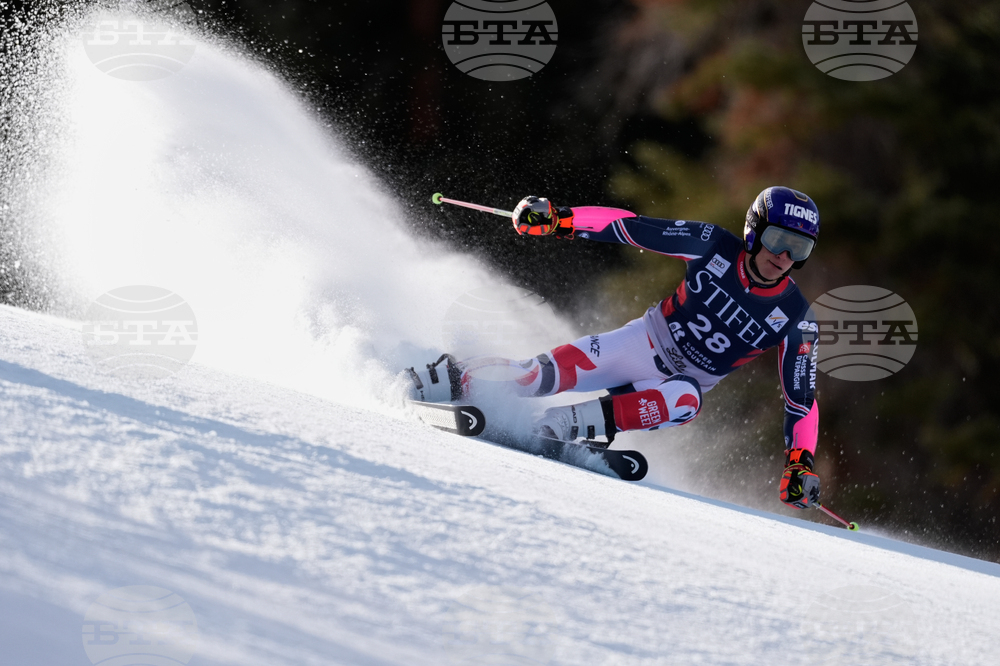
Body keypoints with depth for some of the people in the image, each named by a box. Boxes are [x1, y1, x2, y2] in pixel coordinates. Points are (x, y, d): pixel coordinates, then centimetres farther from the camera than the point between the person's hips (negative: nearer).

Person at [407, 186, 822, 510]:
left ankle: (567, 425, -36)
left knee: (686, 401, -37)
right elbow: (632, 228, -10)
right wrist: (557, 220, -20)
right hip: (646, 342, 0)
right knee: (553, 373, -25)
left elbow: (802, 397, -7)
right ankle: (454, 379, -9)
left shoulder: (795, 319, -13)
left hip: (684, 384, 0)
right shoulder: (715, 247, -13)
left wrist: (800, 462, -18)